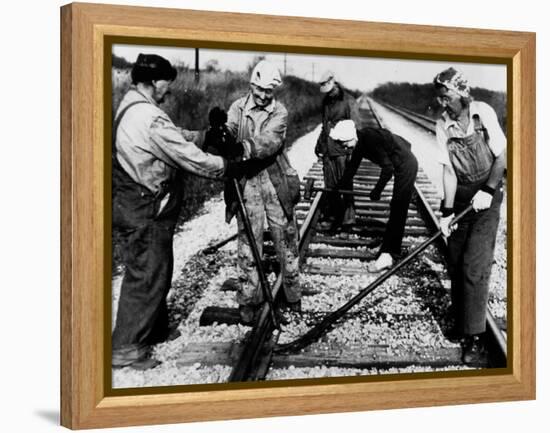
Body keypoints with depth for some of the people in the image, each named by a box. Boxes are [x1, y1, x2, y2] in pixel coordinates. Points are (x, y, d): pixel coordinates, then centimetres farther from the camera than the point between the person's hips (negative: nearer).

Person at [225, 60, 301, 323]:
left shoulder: (279, 112, -2)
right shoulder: (238, 108, 2)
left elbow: (270, 141, -18)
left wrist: (246, 148, -36)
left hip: (276, 182, 0)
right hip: (246, 182, 0)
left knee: (285, 238, 8)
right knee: (248, 242, 2)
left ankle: (292, 294, 22)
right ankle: (248, 300, 11)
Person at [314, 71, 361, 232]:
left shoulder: (349, 102, -7)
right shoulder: (326, 102, 14)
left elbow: (355, 127, -10)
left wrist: (352, 149, -17)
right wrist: (319, 144, 22)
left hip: (342, 150, -6)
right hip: (327, 150, 6)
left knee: (345, 185, -3)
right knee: (330, 186, 7)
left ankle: (348, 217, 4)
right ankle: (331, 217, 13)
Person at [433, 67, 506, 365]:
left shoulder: (483, 113, -12)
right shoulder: (443, 125, -4)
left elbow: (501, 156, -7)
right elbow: (449, 170, -5)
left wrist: (488, 191, -18)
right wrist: (447, 212, -12)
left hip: (486, 195, -4)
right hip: (461, 196, 4)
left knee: (475, 265, -12)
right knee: (456, 264, 4)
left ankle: (475, 338, -8)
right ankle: (460, 325, 20)